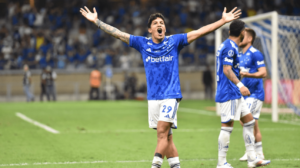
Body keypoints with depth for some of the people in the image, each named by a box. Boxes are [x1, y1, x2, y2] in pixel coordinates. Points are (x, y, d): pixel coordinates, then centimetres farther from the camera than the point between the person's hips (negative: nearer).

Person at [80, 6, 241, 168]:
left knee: (162, 132, -15)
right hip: (153, 98, 3)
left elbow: (200, 32, 2)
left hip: (171, 95, -3)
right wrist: (96, 21, 7)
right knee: (166, 137, 5)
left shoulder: (174, 41, 3)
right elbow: (117, 33, 9)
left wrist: (223, 20, -2)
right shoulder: (142, 43, 7)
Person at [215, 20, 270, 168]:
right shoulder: (230, 47, -14)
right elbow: (227, 70, -23)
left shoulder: (228, 46, 16)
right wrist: (239, 85, -31)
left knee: (249, 120, 12)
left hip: (234, 94, 11)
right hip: (228, 93, -11)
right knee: (227, 126, -8)